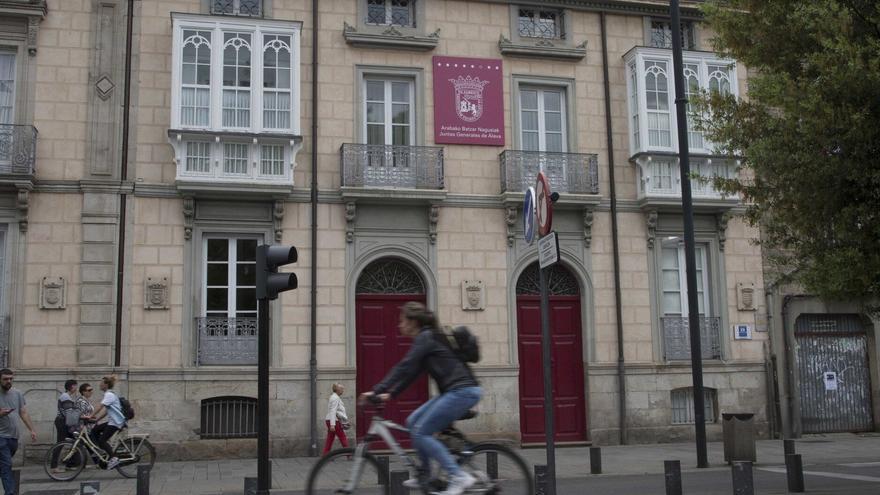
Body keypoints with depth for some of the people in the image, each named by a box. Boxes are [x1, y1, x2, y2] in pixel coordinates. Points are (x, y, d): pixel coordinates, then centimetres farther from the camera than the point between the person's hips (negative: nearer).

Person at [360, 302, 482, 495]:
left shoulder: (425, 338, -9)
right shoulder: (428, 337, 20)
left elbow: (404, 368, -16)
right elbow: (411, 372, 22)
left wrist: (376, 391, -15)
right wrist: (390, 394, 16)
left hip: (462, 391, -10)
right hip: (456, 391, 10)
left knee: (420, 432, -9)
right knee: (413, 421, 11)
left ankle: (459, 477, -10)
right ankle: (424, 474, 19)